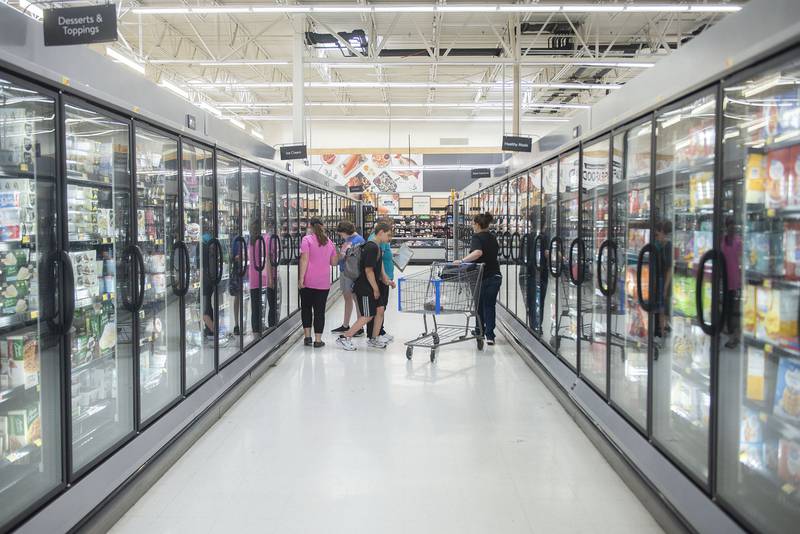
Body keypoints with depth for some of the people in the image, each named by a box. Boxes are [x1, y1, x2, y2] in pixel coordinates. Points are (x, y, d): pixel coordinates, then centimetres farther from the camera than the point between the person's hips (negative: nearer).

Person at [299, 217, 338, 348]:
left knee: (306, 307, 13)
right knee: (320, 310, 5)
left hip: (308, 281, -3)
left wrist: (301, 278, -13)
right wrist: (340, 253, 31)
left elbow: (304, 260, -13)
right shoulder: (329, 242, 10)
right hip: (324, 282, 3)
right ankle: (318, 340, 4)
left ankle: (307, 336, 10)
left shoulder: (307, 239, -4)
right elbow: (333, 262, 13)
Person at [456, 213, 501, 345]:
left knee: (479, 305, 13)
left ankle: (480, 332, 27)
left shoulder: (477, 237, -12)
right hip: (496, 276, 5)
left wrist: (462, 261, -33)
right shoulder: (492, 238, 11)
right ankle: (490, 335, 0)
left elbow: (478, 252, -31)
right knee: (490, 306, 8)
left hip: (482, 278, -5)